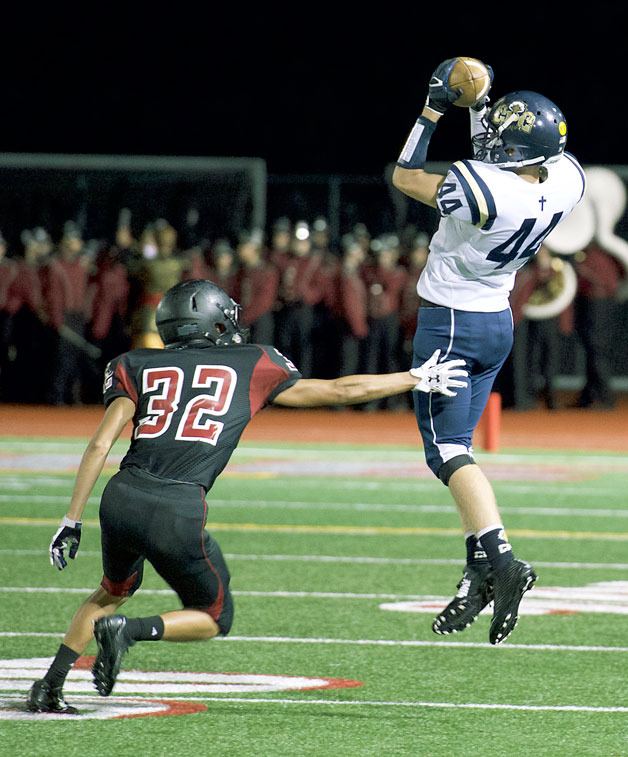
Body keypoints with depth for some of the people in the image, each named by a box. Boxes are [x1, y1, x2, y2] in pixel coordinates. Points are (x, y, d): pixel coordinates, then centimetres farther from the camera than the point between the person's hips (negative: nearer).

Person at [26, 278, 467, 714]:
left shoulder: (137, 366, 17)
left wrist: (72, 521, 8)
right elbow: (340, 391, 21)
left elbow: (100, 445, 6)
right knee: (214, 619, 19)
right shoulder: (252, 367, 15)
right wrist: (418, 379, 33)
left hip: (122, 497, 4)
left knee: (115, 590, 33)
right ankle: (130, 630, -8)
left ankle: (49, 688, 22)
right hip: (178, 512, -3)